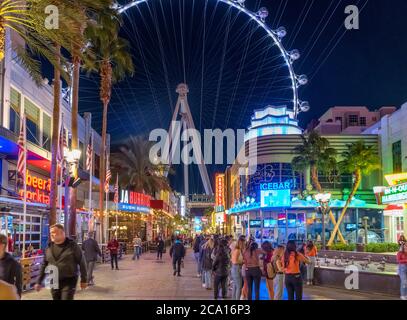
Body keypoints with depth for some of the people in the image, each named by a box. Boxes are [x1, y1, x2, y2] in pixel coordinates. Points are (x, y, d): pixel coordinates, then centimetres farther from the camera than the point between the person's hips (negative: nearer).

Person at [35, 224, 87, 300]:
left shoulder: (72, 245, -7)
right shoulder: (49, 247, 7)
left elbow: (81, 263, -3)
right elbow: (44, 265, 13)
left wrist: (84, 280, -2)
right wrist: (39, 282, 10)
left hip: (69, 281, -5)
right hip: (54, 282, 5)